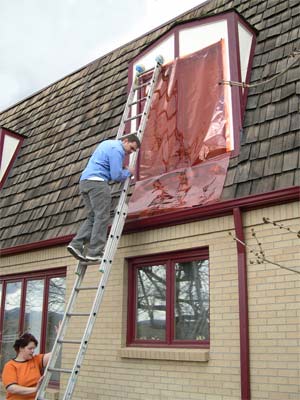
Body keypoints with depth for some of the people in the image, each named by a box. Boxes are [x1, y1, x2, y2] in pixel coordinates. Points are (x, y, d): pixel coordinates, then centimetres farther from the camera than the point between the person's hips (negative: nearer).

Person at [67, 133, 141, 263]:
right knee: (102, 217, -7)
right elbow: (116, 176, -12)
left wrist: (121, 167, 27)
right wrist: (128, 172, 8)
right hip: (97, 182, -9)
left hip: (84, 181, 10)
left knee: (92, 217, 10)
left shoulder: (108, 143, 25)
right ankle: (94, 253, -11)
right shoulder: (117, 149, -6)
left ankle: (76, 244, -4)